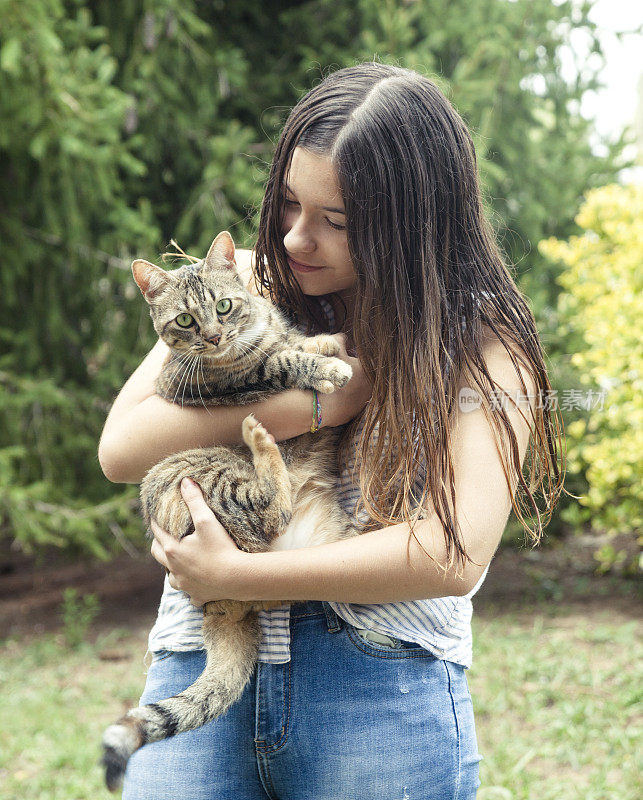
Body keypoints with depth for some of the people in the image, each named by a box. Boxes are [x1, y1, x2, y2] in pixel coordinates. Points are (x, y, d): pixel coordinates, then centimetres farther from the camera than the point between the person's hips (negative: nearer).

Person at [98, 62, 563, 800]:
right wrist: (321, 396, -10)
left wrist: (236, 576, -14)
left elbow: (455, 556, -14)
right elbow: (121, 449, -2)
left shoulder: (484, 343, -2)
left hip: (383, 689, -2)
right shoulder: (244, 286, 8)